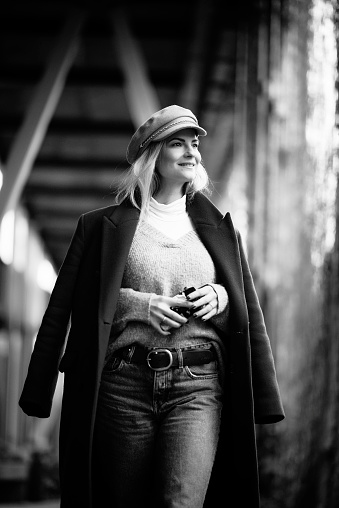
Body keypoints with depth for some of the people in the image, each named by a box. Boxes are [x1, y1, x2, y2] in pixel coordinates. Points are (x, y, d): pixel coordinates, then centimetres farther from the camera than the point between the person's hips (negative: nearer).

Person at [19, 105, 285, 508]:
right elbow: (71, 305, 4)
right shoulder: (105, 226, 9)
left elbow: (247, 310, 19)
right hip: (125, 384, 0)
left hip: (198, 385, 1)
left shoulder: (218, 229, 16)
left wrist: (219, 296, -2)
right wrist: (137, 303, -9)